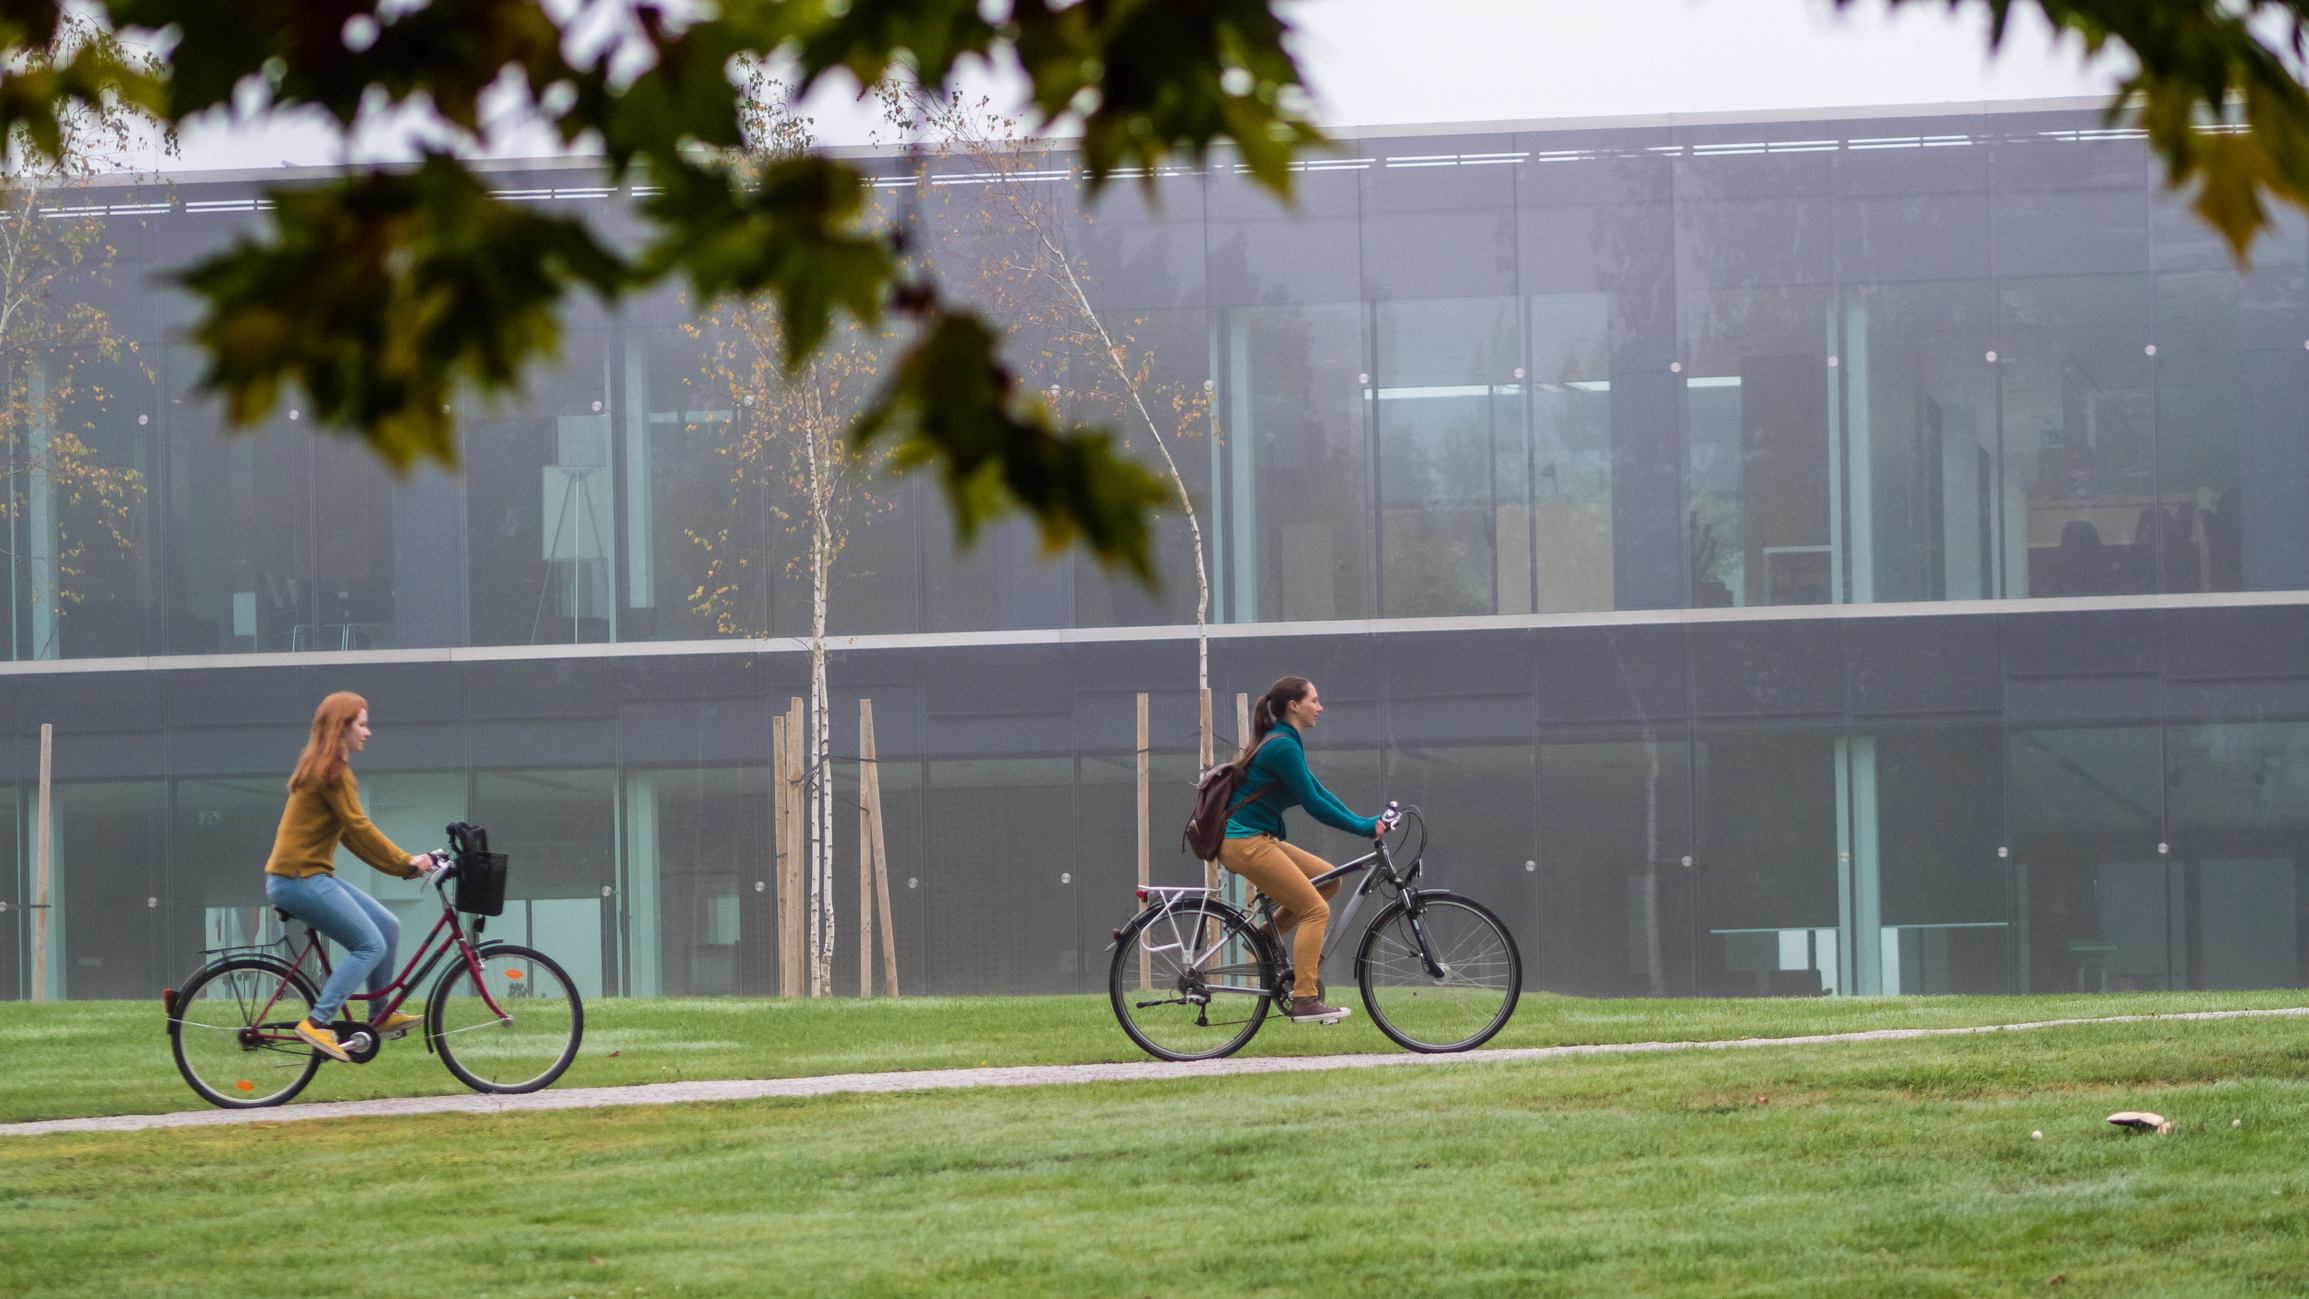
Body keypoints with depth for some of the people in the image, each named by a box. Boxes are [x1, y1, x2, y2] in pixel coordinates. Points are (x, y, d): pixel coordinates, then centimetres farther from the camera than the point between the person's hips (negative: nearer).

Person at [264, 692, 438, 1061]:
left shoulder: (324, 768, 18)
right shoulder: (331, 772, -14)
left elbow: (351, 834, 18)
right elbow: (359, 829, -16)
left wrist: (402, 863, 11)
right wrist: (405, 862, -9)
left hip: (310, 876, 10)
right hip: (300, 879, -10)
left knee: (388, 926, 10)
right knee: (371, 945, -13)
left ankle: (380, 1017, 17)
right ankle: (317, 1023, -16)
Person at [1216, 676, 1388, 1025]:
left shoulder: (1284, 743, 17)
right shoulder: (1283, 747, -15)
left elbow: (1318, 792, 18)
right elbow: (1313, 803, -16)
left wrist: (1365, 823, 9)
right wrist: (1363, 828, -10)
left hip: (1256, 839, 10)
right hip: (1245, 842, -10)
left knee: (1328, 879, 12)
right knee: (1316, 909, -10)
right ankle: (1305, 1001, -14)